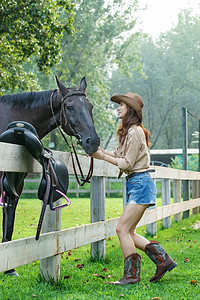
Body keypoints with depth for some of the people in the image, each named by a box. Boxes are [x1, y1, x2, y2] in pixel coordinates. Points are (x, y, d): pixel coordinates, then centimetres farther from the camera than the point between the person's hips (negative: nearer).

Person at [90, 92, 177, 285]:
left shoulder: (135, 132, -14)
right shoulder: (128, 131, 17)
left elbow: (127, 163, -15)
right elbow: (120, 156, 17)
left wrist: (103, 157, -8)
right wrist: (101, 151, 5)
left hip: (140, 183, -10)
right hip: (134, 184, 10)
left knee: (122, 229, -9)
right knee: (128, 232, 8)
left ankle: (131, 275, -1)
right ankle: (163, 260, 12)